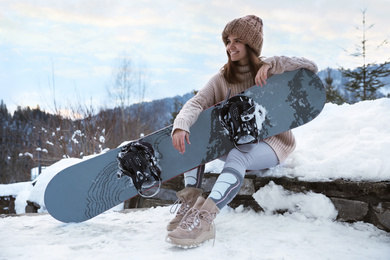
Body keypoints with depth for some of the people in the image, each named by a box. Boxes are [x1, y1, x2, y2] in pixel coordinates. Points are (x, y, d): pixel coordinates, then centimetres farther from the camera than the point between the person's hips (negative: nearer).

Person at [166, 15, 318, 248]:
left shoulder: (268, 72, -3)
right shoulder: (222, 79, 1)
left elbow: (312, 68, -12)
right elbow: (196, 103, -14)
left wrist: (270, 64, -23)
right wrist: (181, 126, -36)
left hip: (271, 142, -4)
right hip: (235, 141, 4)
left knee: (237, 155, -36)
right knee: (193, 136, -19)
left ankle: (205, 218, -50)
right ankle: (191, 199, -28)